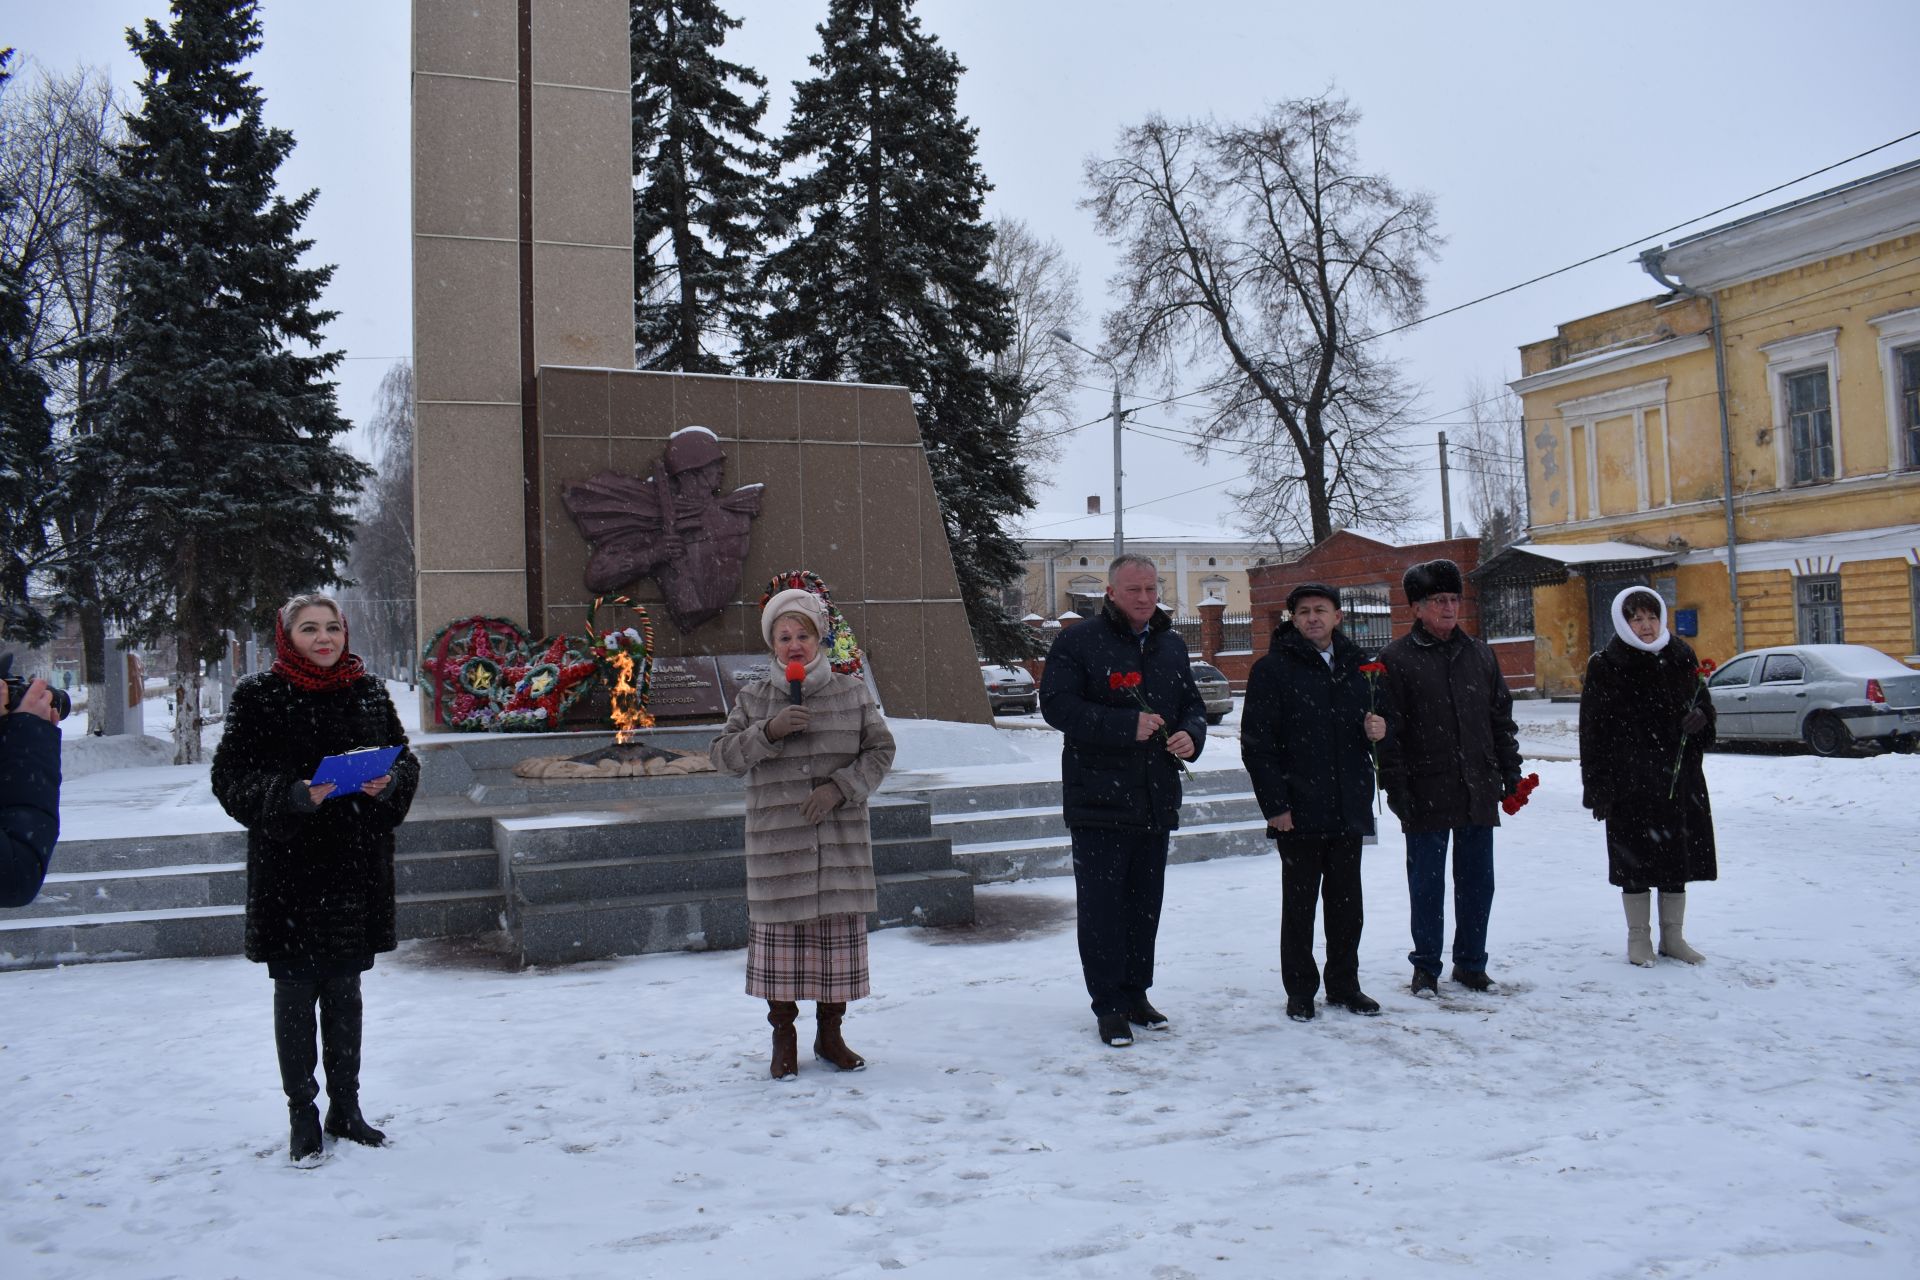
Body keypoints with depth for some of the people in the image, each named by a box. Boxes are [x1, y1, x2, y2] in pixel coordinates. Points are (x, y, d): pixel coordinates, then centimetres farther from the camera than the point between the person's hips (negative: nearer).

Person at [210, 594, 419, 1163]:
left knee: (345, 990, 13)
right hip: (289, 866, -3)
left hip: (356, 865, 3)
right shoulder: (258, 696, -4)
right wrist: (292, 795, -22)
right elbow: (231, 778, -7)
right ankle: (302, 1113, 18)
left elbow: (405, 758, 12)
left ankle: (346, 1106, 25)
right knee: (295, 992, 5)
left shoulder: (369, 692, 6)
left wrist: (388, 781, -10)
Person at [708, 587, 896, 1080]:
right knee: (779, 931, 2)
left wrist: (840, 787, -11)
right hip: (777, 839, -1)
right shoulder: (753, 698, 5)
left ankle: (829, 1034, 23)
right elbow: (721, 755, 0)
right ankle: (783, 1040, 18)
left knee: (840, 932, 6)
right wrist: (768, 732, -16)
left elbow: (881, 750, 3)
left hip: (842, 838, 1)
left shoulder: (852, 692, 5)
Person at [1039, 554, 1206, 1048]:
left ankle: (1136, 994, 26)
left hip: (1156, 799, 6)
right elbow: (1057, 706, -14)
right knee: (1102, 904, -2)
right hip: (1098, 798, -6)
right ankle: (1109, 1006, 7)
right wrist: (1128, 726, -20)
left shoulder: (1171, 645, 14)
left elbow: (1192, 705, 22)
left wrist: (1191, 735, -2)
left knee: (1146, 902, 13)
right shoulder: (1078, 641, -5)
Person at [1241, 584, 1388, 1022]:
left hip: (1348, 808, 5)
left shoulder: (1352, 666, 12)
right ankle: (1300, 991, 16)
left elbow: (1369, 720, 23)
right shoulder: (1272, 670, -4)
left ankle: (1344, 985, 25)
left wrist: (1377, 729, -2)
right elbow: (1256, 743, -9)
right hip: (1299, 812, -5)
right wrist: (1275, 805, -14)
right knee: (1299, 904, 5)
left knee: (1347, 903, 12)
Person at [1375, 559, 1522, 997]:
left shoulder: (1479, 653, 12)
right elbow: (1388, 731, -6)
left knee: (1478, 881, 11)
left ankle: (1471, 963, 24)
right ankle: (1426, 968, 16)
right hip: (1426, 793, -4)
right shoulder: (1396, 659, -3)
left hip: (1478, 789, 4)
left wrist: (1510, 771, 11)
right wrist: (1396, 787, -11)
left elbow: (1501, 716, 17)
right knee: (1427, 883, 4)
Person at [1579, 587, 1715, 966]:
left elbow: (1702, 702, 19)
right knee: (1635, 857, 2)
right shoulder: (1605, 665, -5)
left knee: (1678, 854, 10)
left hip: (1679, 775, 4)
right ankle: (1639, 938, 16)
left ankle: (1673, 936, 23)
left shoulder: (1680, 657, 7)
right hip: (1629, 781, -4)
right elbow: (1593, 729, -6)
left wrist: (1700, 715, -7)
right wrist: (1598, 786, -11)